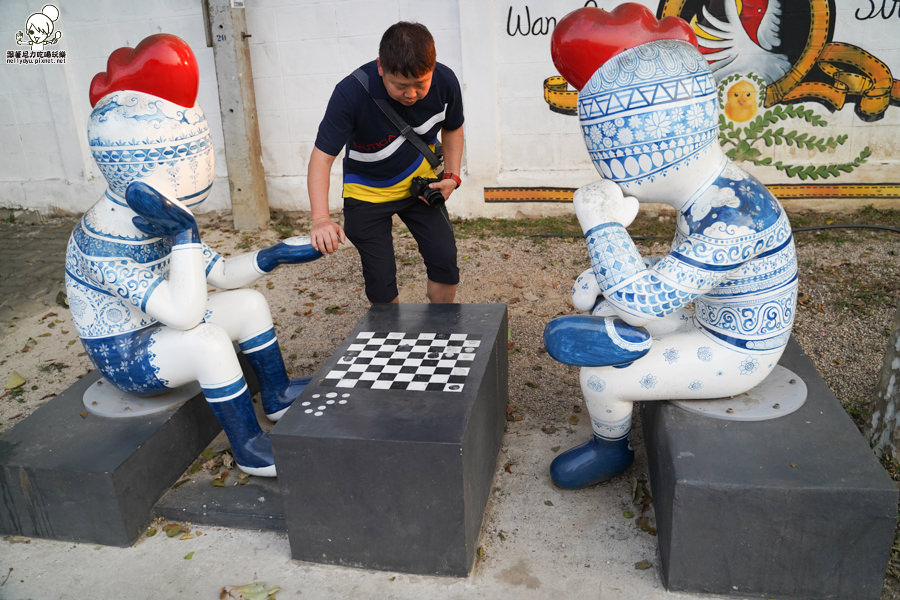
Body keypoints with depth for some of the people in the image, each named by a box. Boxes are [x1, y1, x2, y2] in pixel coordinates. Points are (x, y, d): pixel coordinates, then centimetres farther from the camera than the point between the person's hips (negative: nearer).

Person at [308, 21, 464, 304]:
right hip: (367, 191, -2)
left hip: (419, 182, 3)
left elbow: (452, 128, 3)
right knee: (380, 280, -6)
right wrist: (320, 218, -44)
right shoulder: (351, 93, -30)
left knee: (445, 261, -5)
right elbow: (322, 156, -31)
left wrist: (451, 176, -10)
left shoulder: (445, 82, -18)